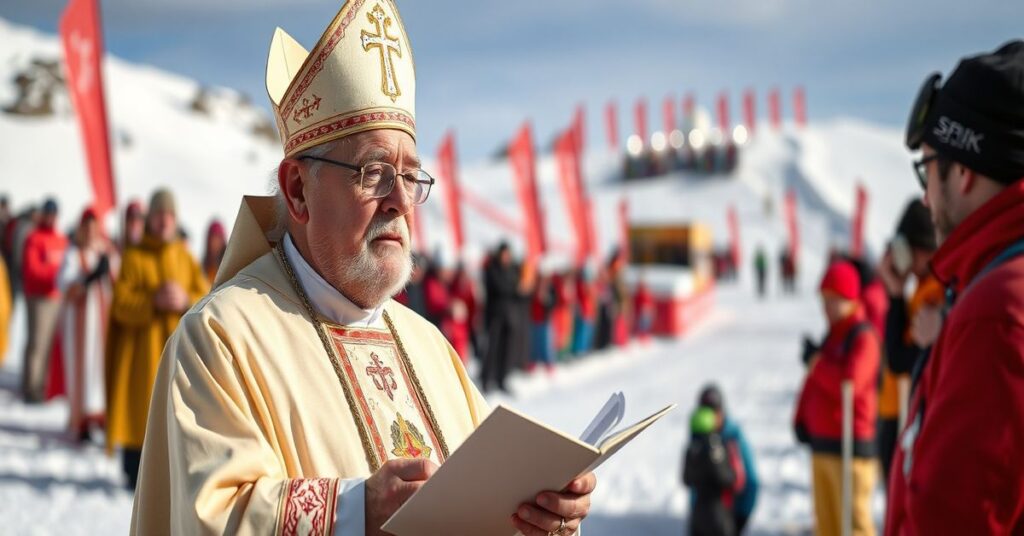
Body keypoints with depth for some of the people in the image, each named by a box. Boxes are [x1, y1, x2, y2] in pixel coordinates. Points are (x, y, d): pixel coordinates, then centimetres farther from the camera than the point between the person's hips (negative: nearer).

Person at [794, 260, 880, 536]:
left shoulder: (863, 336, -10)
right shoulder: (832, 335, 17)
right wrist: (802, 419, 9)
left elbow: (849, 384, -24)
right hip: (821, 443, 9)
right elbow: (814, 382, 21)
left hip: (849, 445, -9)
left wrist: (819, 365, -10)